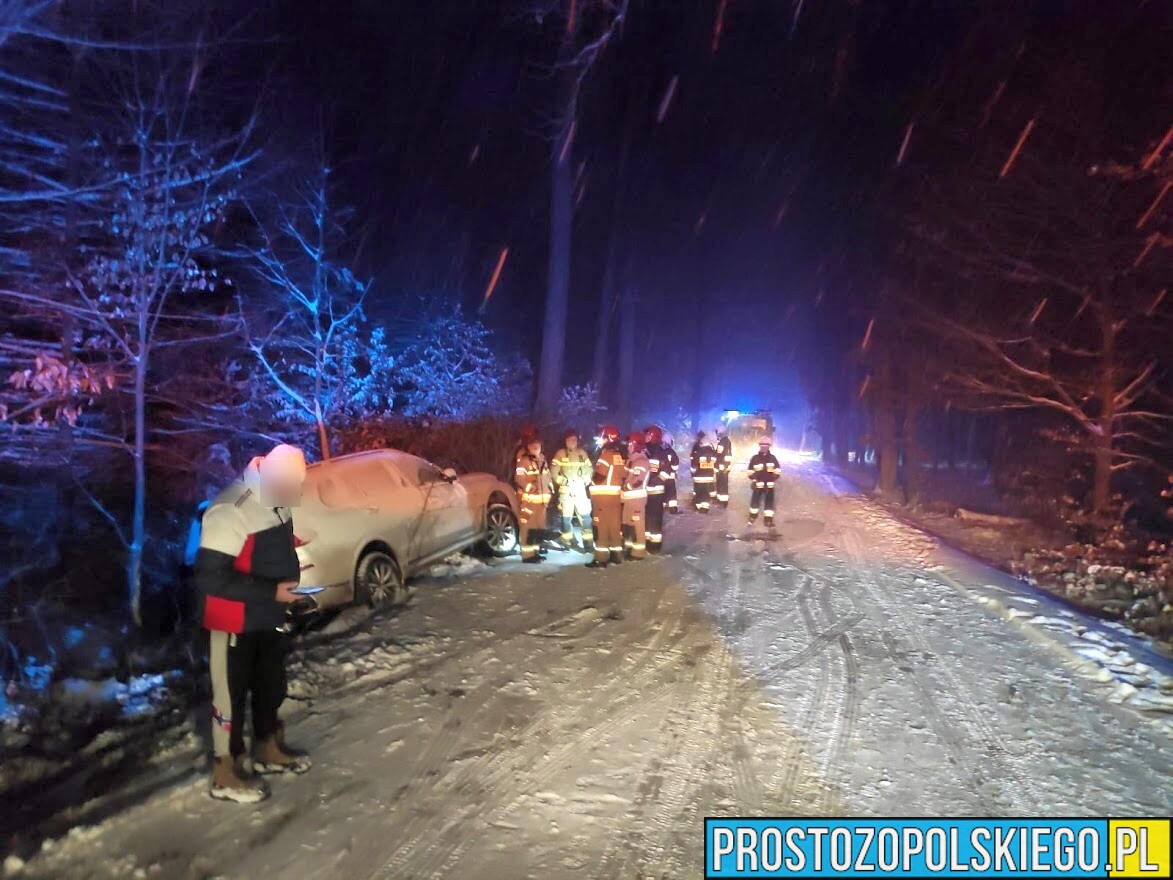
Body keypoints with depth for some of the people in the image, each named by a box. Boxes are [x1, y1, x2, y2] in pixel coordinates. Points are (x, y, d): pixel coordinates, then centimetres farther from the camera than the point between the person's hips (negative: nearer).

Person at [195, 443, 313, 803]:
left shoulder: (276, 502, -1)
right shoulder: (229, 512, -29)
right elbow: (209, 578, -29)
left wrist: (290, 580, 2)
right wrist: (271, 592, -28)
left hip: (269, 618, 9)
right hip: (234, 624, -8)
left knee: (271, 685, 22)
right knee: (232, 694, 7)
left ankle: (268, 749, 43)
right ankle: (226, 773, 24)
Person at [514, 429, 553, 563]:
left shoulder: (543, 461, 17)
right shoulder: (523, 461, -8)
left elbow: (548, 478, 22)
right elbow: (519, 479, -19)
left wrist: (550, 494, 15)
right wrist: (530, 488, -20)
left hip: (542, 500, 8)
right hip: (528, 500, -8)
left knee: (540, 526, 15)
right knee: (527, 527, -10)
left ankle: (536, 551, 26)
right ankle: (528, 554, -8)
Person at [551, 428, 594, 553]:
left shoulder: (582, 453, 11)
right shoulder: (560, 453, 1)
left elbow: (589, 469, 13)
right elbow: (554, 472, -3)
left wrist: (586, 481, 0)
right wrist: (563, 481, -9)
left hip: (580, 489, 2)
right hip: (566, 490, -2)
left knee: (585, 516, -4)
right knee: (567, 517, 2)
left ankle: (588, 543, -4)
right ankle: (568, 541, 14)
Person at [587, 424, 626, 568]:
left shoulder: (606, 453, -12)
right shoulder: (621, 455, 10)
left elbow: (600, 473, -18)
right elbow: (624, 475, 11)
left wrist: (592, 481, -1)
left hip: (602, 495, -7)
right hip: (616, 495, 7)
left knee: (601, 527, -4)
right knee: (615, 526, 13)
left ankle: (601, 558, -5)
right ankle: (617, 555, 19)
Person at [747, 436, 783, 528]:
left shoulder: (773, 458, 3)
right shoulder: (755, 458, 0)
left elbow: (778, 470, 10)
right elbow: (750, 471, 5)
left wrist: (775, 478, -1)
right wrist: (752, 480, -3)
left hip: (769, 484, 1)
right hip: (758, 484, -1)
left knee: (769, 502, 3)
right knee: (755, 500, 7)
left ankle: (769, 520, 7)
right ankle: (752, 517, 24)